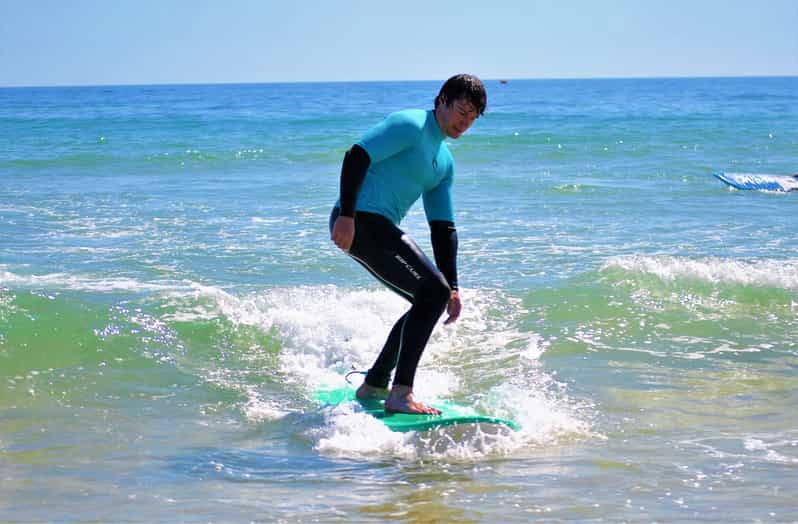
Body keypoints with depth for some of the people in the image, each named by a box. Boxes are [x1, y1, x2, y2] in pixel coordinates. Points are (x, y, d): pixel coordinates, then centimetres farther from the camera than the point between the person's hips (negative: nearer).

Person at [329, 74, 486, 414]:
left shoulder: (444, 162, 21)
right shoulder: (409, 125, -7)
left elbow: (443, 228, 20)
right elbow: (356, 157, -17)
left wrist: (451, 287, 14)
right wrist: (346, 215, -25)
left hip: (379, 229, 10)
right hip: (359, 221, -10)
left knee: (431, 300, 15)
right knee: (432, 291, -17)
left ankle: (373, 386, 23)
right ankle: (400, 394, -18)